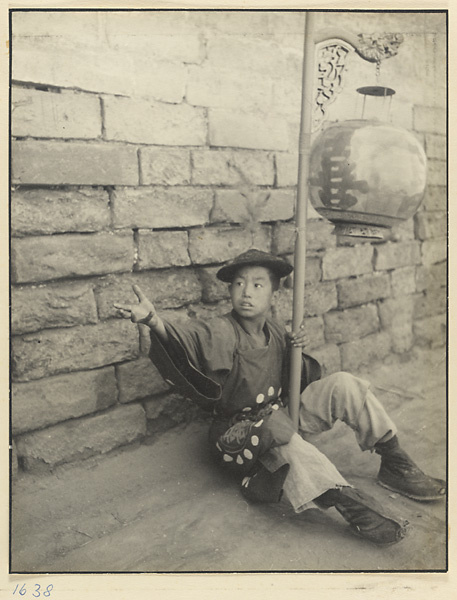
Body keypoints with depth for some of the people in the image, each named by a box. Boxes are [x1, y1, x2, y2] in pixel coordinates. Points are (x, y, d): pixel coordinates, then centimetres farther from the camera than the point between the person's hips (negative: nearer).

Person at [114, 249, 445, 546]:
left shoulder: (276, 331, 1)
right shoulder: (222, 332, -18)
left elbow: (298, 382, 11)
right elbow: (188, 338, -42)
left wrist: (298, 351, -11)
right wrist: (154, 321, -63)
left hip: (282, 413, 6)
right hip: (243, 430, -6)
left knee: (344, 384, -8)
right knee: (277, 430, -41)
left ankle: (396, 464, 1)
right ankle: (348, 500, -43)